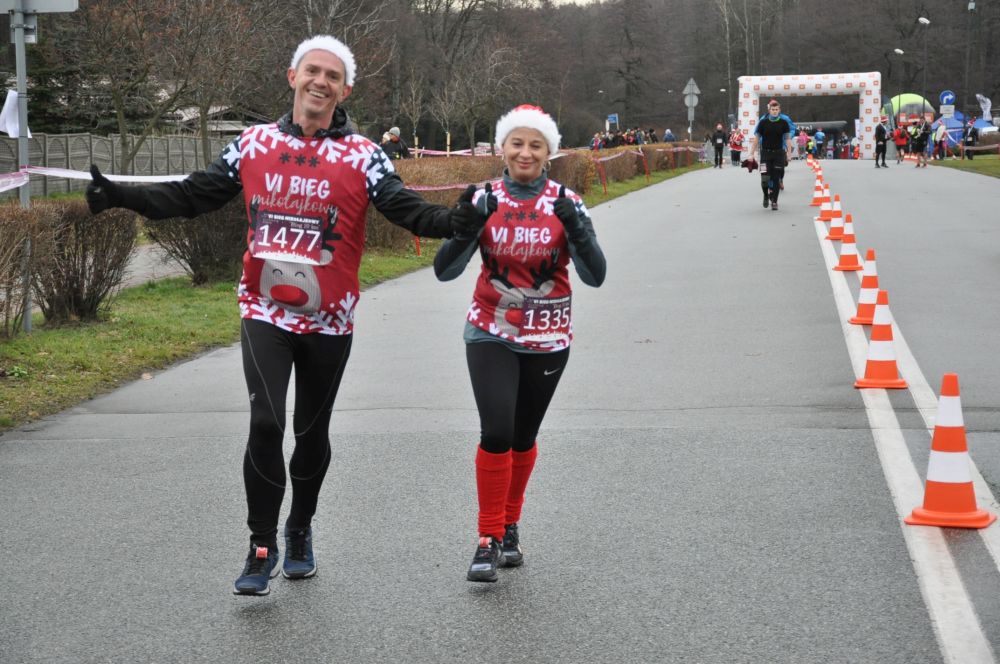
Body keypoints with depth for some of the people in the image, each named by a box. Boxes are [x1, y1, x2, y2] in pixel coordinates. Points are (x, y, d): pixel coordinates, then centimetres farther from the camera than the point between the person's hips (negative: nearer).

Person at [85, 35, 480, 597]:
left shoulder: (362, 156, -5)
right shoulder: (255, 144, 2)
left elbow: (405, 207, -16)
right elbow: (194, 196, 7)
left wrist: (454, 220, -35)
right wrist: (121, 197, -2)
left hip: (329, 320, 0)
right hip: (265, 313, 0)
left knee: (313, 432, 13)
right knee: (265, 424, -14)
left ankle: (300, 529, 36)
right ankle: (262, 548, 0)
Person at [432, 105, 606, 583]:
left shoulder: (566, 203, -5)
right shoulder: (485, 199, -5)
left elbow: (595, 276, -13)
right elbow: (444, 270, -9)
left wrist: (576, 230, -29)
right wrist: (464, 224, -25)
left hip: (547, 339, 1)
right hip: (491, 334, -1)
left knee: (523, 437, 12)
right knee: (496, 432, -16)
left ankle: (509, 526, 32)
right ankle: (489, 540, -5)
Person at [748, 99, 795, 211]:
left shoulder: (784, 122, 0)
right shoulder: (763, 122, -2)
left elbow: (787, 138, 5)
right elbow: (756, 138, 2)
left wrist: (789, 153, -1)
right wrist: (752, 154, 0)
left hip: (779, 153, 1)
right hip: (765, 152, -1)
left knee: (776, 178, 0)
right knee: (765, 178, -10)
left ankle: (774, 201, 11)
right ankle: (766, 195, 18)